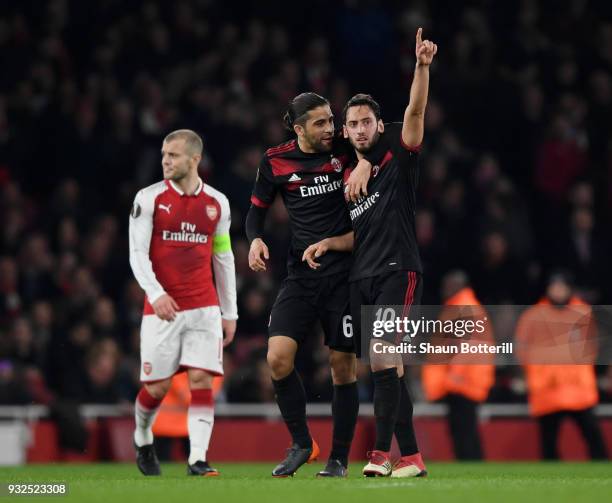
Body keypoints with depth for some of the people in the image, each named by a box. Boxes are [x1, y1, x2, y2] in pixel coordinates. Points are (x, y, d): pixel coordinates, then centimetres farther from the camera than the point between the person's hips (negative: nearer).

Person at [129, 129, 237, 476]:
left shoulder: (217, 203, 8)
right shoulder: (149, 198, -1)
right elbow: (137, 253, -6)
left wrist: (230, 312, 13)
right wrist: (156, 293, -21)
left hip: (205, 308, 2)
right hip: (162, 308, -2)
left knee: (202, 380, -11)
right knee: (157, 386, 1)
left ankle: (198, 460, -15)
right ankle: (143, 441, 30)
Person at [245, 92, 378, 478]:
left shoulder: (344, 149, -2)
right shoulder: (275, 161, 2)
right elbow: (257, 209, 13)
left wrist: (366, 164, -13)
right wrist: (256, 239, -7)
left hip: (344, 272, -1)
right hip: (300, 276, 1)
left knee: (343, 366, 0)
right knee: (278, 358, -14)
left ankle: (340, 458, 13)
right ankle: (302, 444, 5)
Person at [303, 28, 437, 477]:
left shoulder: (398, 156, 0)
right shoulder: (349, 178, 17)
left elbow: (416, 111, -16)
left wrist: (422, 66, -31)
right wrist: (328, 243, 6)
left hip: (398, 273, -7)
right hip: (362, 278, 7)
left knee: (384, 360, -18)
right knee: (385, 369, 4)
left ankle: (381, 452, -17)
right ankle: (411, 458, 7)